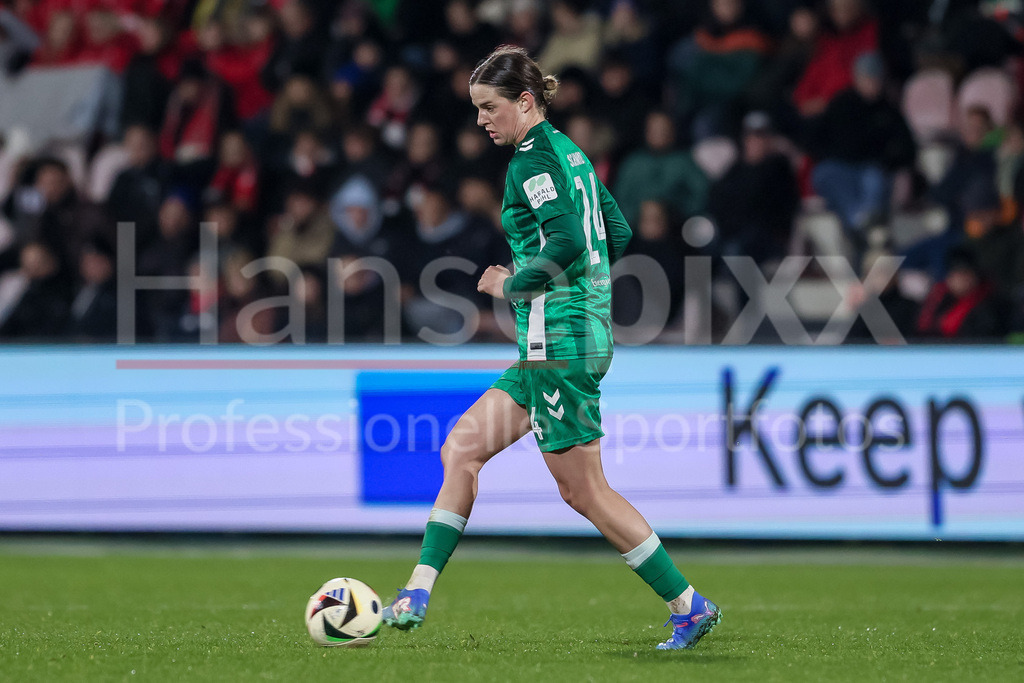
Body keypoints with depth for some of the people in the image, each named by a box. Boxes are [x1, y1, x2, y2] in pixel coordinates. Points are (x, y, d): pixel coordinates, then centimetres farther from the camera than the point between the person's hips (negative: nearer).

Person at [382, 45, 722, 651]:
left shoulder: (533, 158, -12)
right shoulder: (569, 152, 16)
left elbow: (566, 241, -24)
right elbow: (618, 234, 20)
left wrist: (511, 285, -11)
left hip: (560, 343, -10)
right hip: (573, 338, 10)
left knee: (584, 492, -4)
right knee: (462, 449, 8)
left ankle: (690, 607, 2)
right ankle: (417, 597, 6)